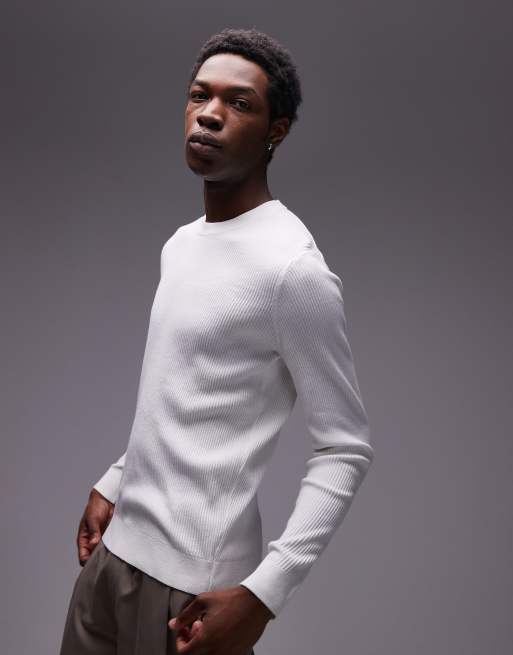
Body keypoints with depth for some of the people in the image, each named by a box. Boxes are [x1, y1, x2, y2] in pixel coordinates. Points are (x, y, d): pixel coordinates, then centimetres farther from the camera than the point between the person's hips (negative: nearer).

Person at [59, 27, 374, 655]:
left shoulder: (293, 269, -18)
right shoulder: (181, 242, 10)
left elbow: (346, 449, -16)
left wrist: (263, 591, -22)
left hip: (192, 575, -8)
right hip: (117, 544, 8)